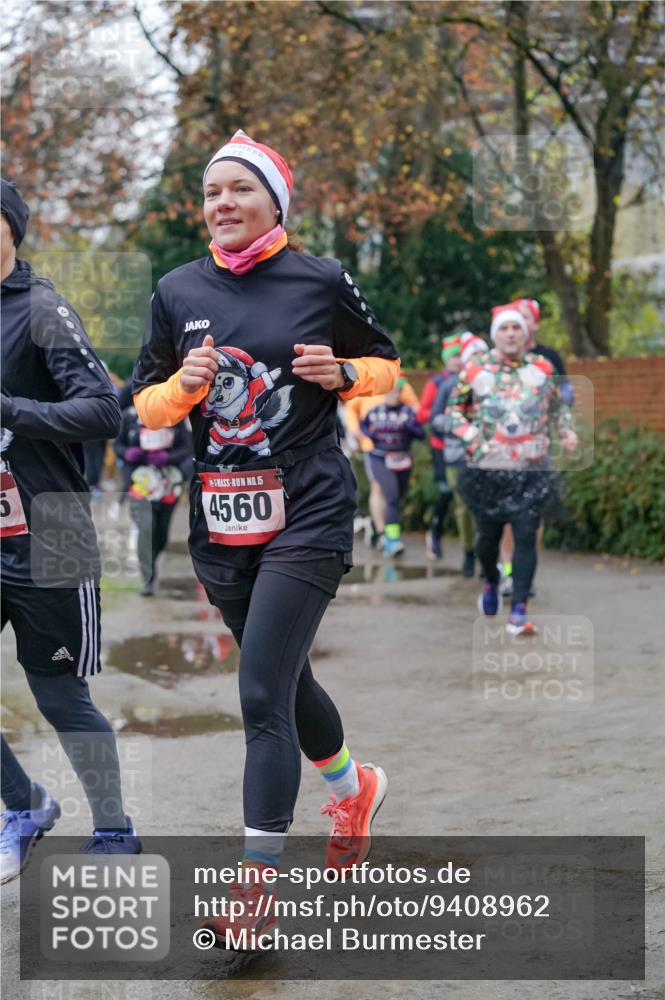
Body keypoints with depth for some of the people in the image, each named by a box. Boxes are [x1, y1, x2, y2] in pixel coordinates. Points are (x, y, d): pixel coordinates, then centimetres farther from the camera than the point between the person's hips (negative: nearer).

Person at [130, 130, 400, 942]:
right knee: (284, 679, 19)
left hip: (307, 514, -5)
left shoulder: (322, 282, -3)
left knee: (263, 693, -13)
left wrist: (341, 373, -10)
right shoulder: (178, 290, 5)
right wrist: (184, 385, -11)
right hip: (219, 520, 5)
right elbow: (146, 404, 10)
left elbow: (385, 363, 11)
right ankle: (351, 788, 48)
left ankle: (256, 887, -7)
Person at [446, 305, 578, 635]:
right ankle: (491, 580, 45)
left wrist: (565, 431, 2)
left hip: (532, 471, 0)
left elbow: (557, 408, 20)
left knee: (526, 537, -10)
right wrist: (471, 437, -7)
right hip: (486, 470, 0)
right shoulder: (475, 369, 1)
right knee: (488, 534, 11)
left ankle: (518, 612, -8)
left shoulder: (542, 368, 6)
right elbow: (454, 409, 8)